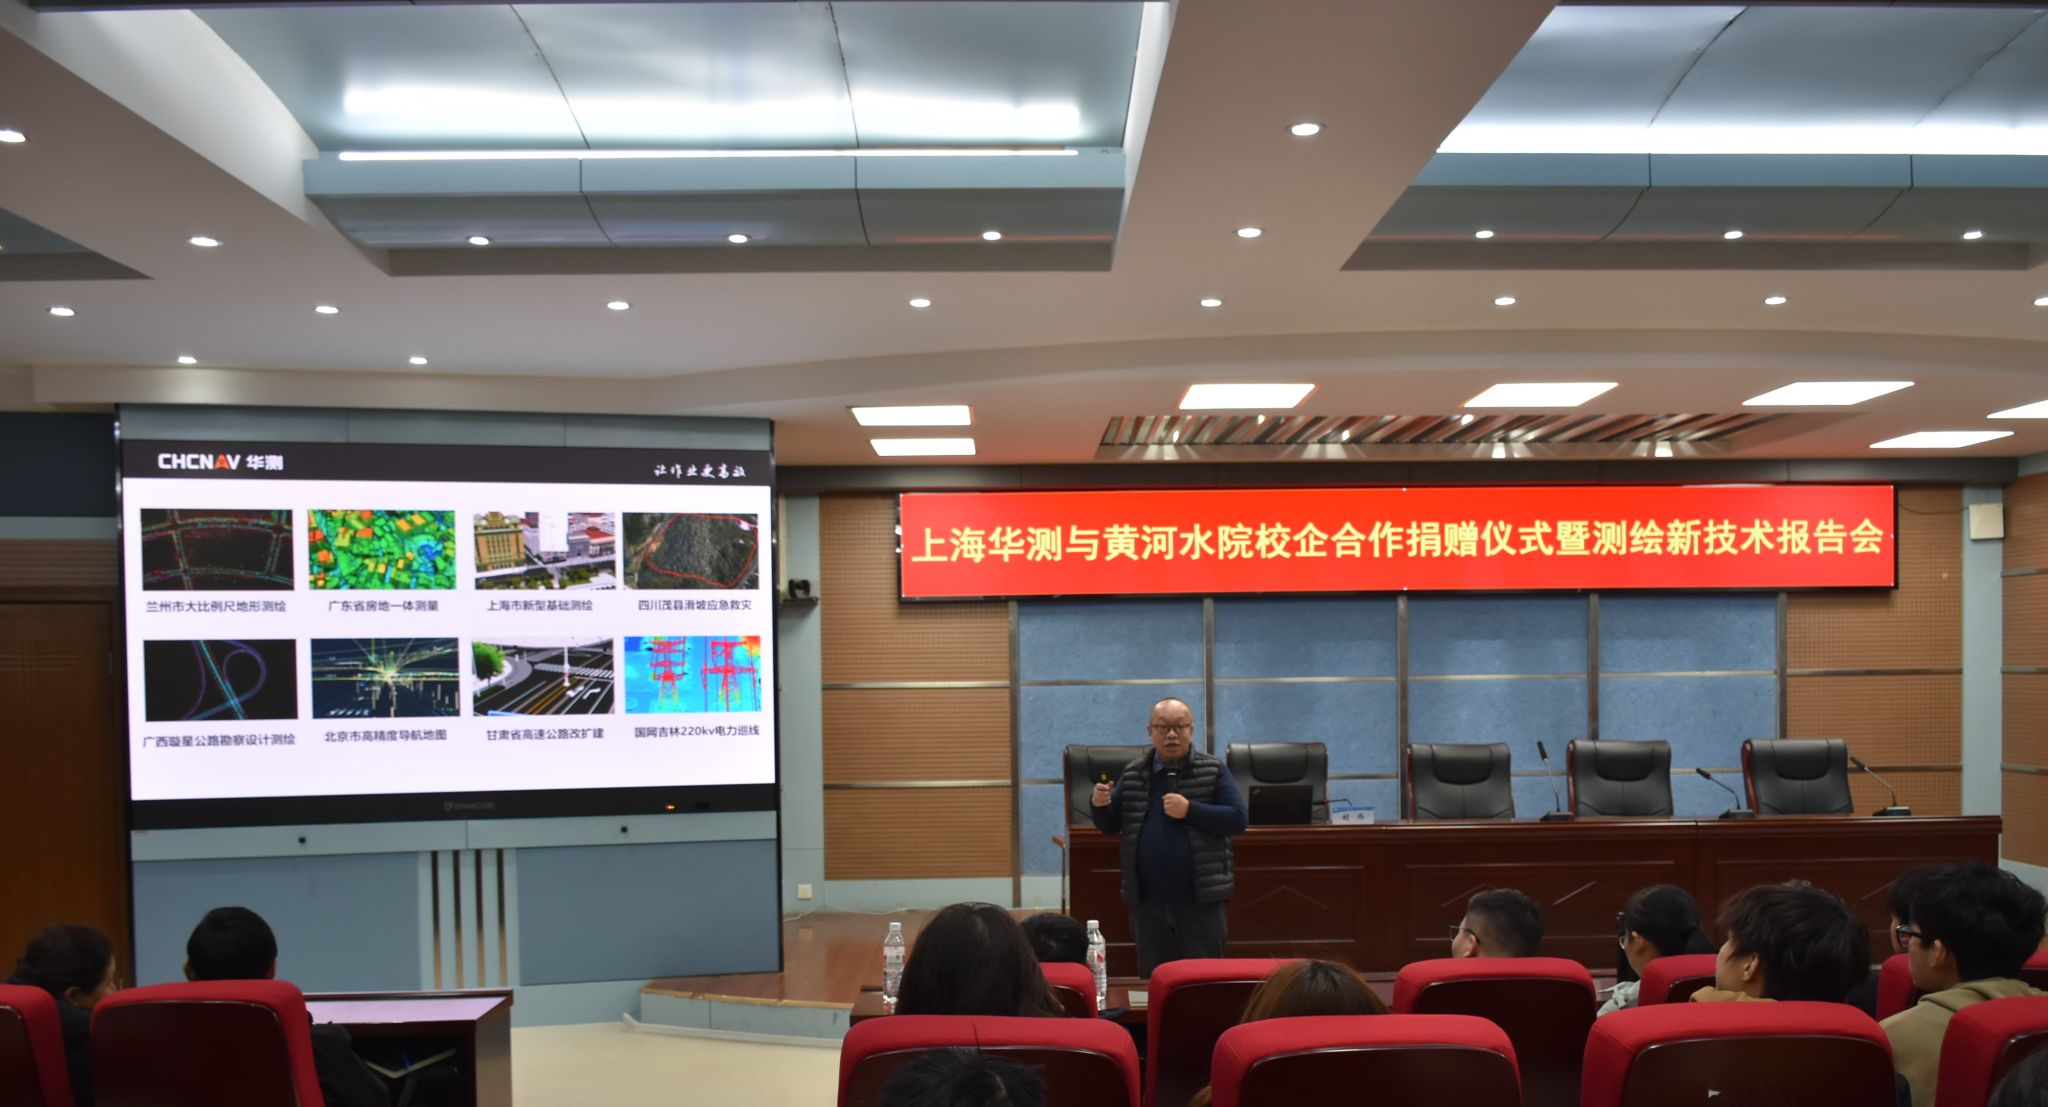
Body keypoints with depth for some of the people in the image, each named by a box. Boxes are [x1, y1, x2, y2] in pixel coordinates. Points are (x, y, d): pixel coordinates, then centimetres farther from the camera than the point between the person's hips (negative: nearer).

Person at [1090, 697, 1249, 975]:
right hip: (1147, 903, 3)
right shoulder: (1133, 774, 7)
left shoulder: (1213, 770, -1)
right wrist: (1101, 805, -12)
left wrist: (1190, 810, -18)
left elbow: (1237, 820, -8)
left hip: (1201, 901, -2)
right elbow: (1110, 826, 10)